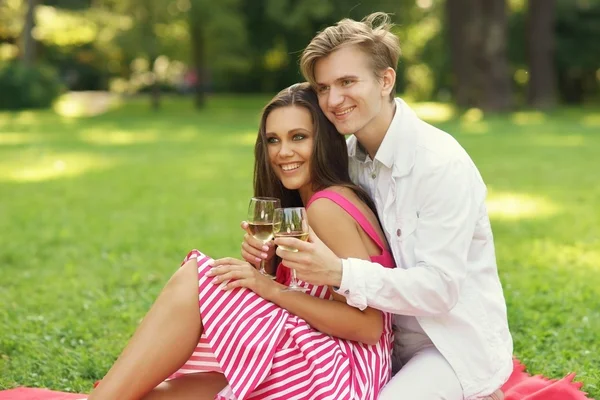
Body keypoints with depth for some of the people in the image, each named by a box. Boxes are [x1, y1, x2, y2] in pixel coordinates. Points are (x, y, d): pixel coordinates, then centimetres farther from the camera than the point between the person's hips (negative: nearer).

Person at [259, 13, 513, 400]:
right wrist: (272, 251, -16)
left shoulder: (443, 164, -22)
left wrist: (340, 273, -39)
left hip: (457, 347, -7)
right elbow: (328, 247, 5)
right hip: (391, 342, 7)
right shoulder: (351, 156, 0)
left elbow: (439, 287, -26)